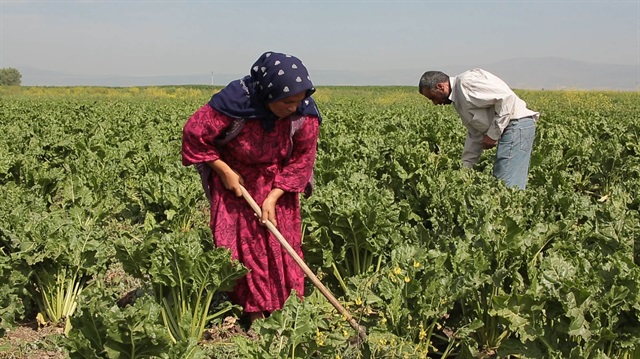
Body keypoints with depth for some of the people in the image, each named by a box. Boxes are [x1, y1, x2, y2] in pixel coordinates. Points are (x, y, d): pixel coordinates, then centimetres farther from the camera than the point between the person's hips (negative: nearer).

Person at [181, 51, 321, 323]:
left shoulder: (304, 114, -22)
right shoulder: (235, 102, -30)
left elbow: (302, 159, -12)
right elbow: (194, 133, -19)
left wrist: (273, 198, -19)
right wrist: (225, 172, -17)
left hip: (277, 184, 2)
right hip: (234, 180, -2)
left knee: (282, 245, 2)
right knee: (240, 245, -3)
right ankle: (254, 313, 9)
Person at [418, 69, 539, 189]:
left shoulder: (466, 81, -12)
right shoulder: (458, 99, 18)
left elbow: (507, 97, -20)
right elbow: (475, 135, 22)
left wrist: (492, 134, -15)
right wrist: (465, 167, 20)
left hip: (517, 125, -10)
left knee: (507, 187, -11)